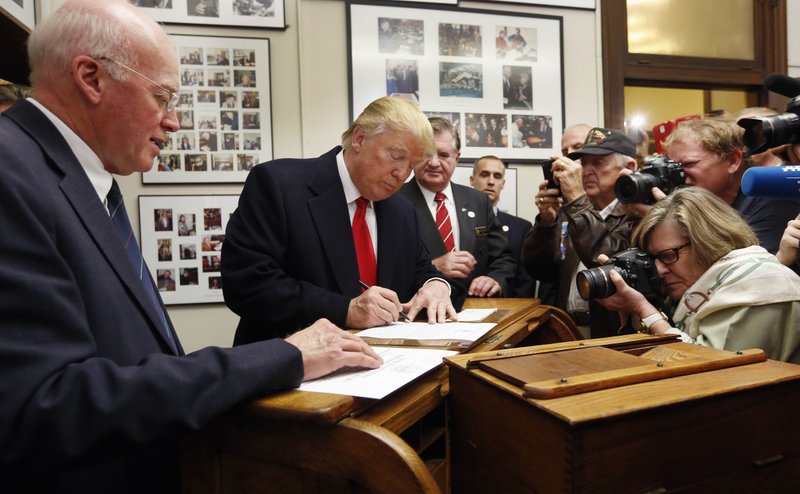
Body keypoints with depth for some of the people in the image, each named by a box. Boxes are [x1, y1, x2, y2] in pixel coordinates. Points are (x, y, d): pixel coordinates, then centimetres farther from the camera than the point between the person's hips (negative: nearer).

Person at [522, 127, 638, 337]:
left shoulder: (637, 214, -4)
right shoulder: (568, 208, 11)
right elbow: (537, 270, 8)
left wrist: (577, 199, -19)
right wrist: (546, 221, -7)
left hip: (612, 333, -4)